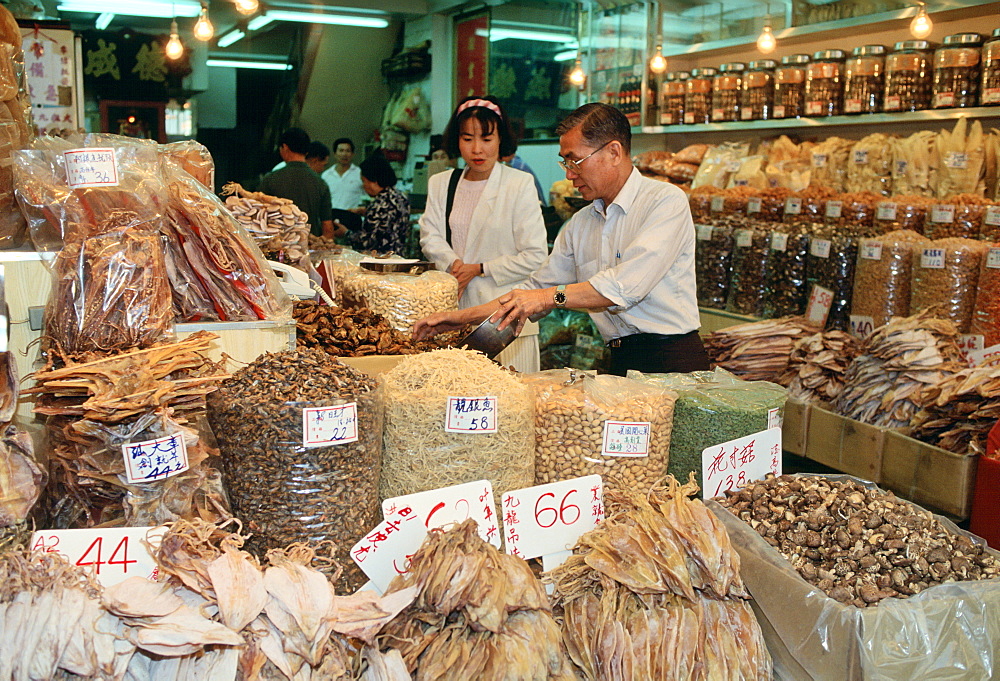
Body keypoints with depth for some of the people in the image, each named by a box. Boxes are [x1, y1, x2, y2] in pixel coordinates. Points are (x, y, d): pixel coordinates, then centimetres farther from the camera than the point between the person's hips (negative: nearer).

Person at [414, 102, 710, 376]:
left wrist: (552, 296, -18)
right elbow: (536, 290, 19)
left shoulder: (666, 201, -6)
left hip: (672, 362, -6)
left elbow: (628, 284, -19)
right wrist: (461, 317, 12)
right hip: (619, 362, 6)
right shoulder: (579, 225, 16)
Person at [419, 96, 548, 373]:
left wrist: (479, 270, -7)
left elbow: (535, 257, -7)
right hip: (455, 310, 4)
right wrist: (453, 264, -12)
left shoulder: (520, 184, -3)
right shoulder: (440, 184, 13)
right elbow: (430, 237, 8)